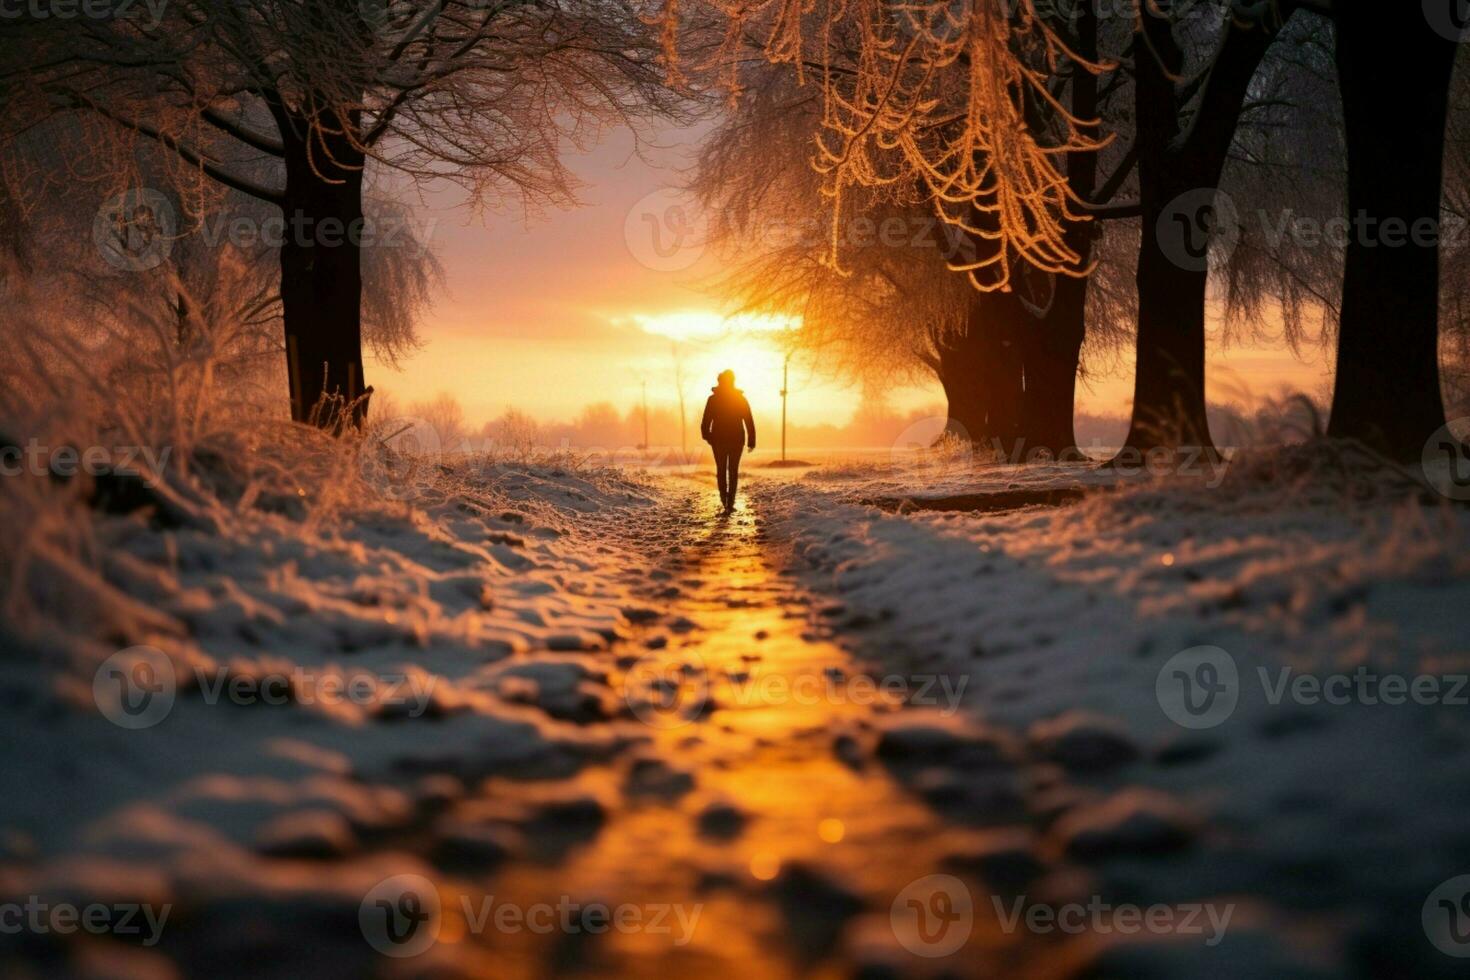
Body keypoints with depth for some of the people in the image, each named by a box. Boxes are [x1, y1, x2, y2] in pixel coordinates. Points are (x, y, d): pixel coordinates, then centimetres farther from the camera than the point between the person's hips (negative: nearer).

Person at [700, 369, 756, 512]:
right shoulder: (741, 399, -1)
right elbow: (749, 422, -4)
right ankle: (730, 502, -1)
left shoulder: (713, 399, -4)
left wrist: (707, 436, 9)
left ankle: (724, 497, -7)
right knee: (733, 470, 8)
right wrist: (751, 441, -2)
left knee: (721, 470, 12)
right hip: (737, 439, 1)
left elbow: (705, 422, -7)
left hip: (718, 440, -1)